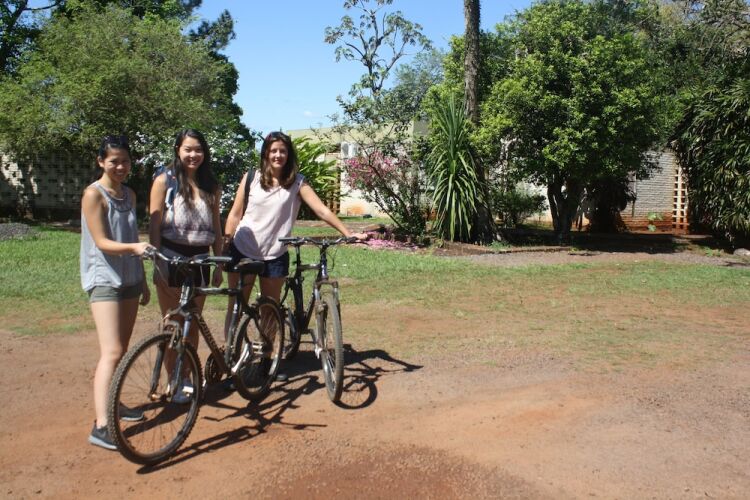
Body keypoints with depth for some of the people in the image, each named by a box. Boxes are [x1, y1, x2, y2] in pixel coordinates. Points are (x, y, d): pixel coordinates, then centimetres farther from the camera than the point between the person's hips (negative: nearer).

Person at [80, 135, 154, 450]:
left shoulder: (128, 194, 12)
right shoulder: (93, 194, -9)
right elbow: (102, 242, -16)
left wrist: (143, 280, 18)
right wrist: (133, 247, -34)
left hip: (129, 279, 7)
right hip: (104, 280, -7)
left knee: (123, 349, 13)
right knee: (111, 353, -15)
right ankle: (100, 426, -15)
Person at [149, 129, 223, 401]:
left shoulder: (211, 186, 8)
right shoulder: (165, 181, -4)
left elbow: (216, 227, 10)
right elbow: (154, 225, -7)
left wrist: (219, 265, 8)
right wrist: (158, 263, -13)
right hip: (171, 258, -3)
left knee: (193, 323, 11)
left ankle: (187, 377, 26)